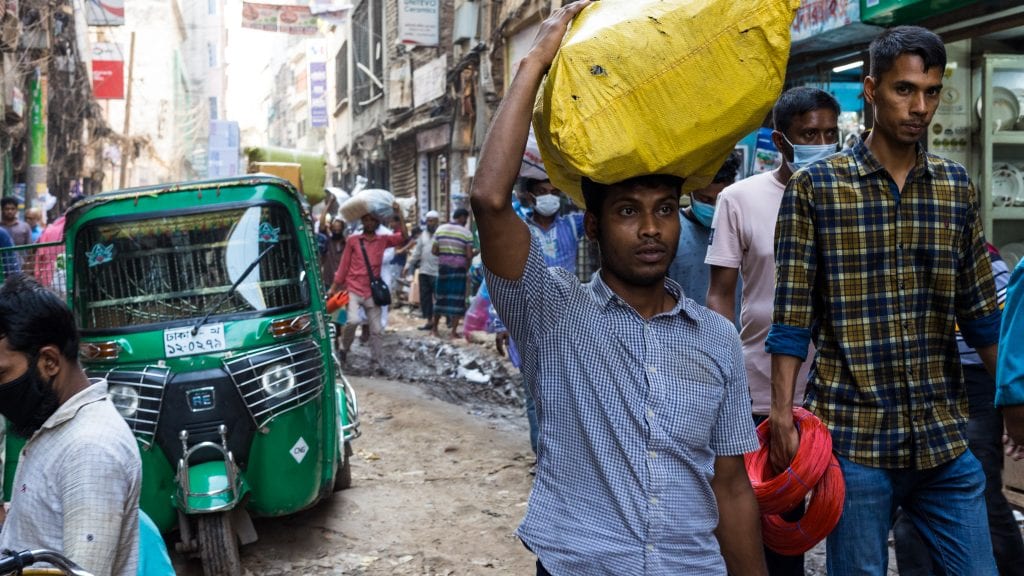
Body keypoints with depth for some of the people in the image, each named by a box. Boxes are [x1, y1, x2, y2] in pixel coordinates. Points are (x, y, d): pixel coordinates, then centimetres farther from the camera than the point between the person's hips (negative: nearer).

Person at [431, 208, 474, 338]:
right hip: (459, 269, -4)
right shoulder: (466, 233, -8)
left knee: (441, 297, 15)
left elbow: (434, 250, 1)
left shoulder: (440, 229, 3)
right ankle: (453, 331, 1)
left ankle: (434, 328, 22)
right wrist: (467, 268, 4)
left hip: (443, 267, 4)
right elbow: (469, 255, -13)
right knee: (457, 299, 1)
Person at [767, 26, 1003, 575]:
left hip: (944, 439, 4)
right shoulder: (815, 186, -3)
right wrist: (783, 413, -12)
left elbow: (979, 311, 13)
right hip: (854, 437, -3)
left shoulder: (956, 186, 8)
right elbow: (792, 315, -5)